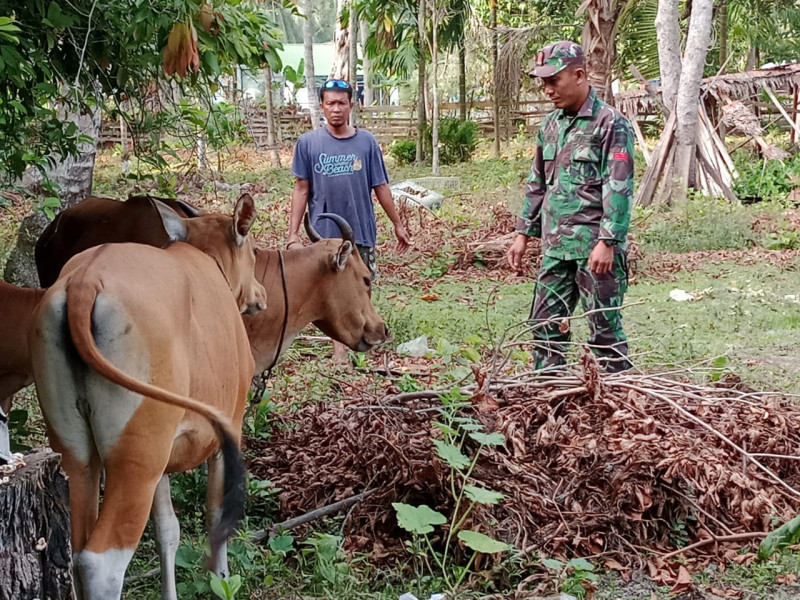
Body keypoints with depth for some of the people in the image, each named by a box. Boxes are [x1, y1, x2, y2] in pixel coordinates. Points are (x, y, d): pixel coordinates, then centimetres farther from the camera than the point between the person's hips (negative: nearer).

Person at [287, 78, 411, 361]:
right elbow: (301, 189, 1)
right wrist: (293, 232, -3)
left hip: (361, 232, 1)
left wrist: (398, 225, 9)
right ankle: (340, 357, 10)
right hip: (325, 234, -1)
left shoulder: (366, 141, 0)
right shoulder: (308, 143, -2)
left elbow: (380, 187, 5)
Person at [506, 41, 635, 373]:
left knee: (604, 327, 0)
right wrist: (523, 234, 16)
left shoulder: (610, 124, -9)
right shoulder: (550, 125, 13)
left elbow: (618, 189, -15)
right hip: (556, 246, 7)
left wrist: (607, 242, -20)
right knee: (545, 325, 9)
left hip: (595, 247, -7)